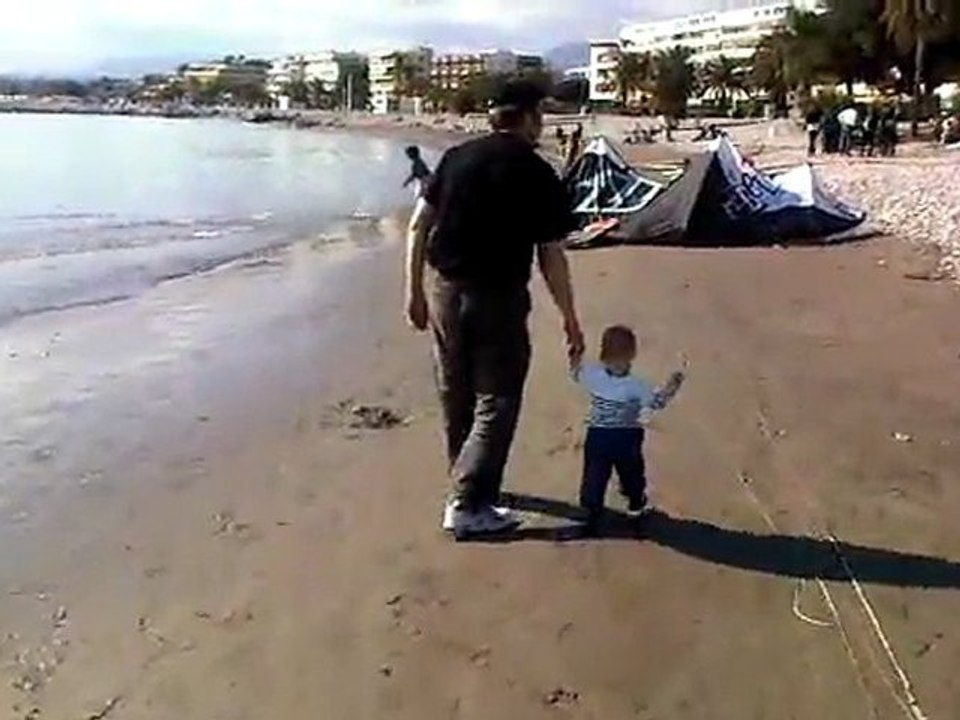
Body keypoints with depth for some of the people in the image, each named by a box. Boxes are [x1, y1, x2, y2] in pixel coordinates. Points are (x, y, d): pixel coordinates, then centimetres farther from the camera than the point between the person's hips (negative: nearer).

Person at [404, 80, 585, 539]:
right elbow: (551, 258, -8)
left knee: (456, 398, 18)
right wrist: (570, 320, 0)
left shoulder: (457, 157, 6)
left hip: (447, 293, 6)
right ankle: (467, 506, 0)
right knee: (496, 403, 3)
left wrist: (415, 290, 11)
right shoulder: (538, 175, -7)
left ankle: (467, 480, 35)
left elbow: (418, 225, 4)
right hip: (499, 298, -5)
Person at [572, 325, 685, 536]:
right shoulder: (636, 385, -21)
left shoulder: (591, 375, -15)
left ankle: (591, 515, 7)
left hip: (597, 436, 1)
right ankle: (636, 504, 45)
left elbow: (576, 373, 6)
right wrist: (672, 386, 3)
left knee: (594, 475, 8)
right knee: (631, 471, 24)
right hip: (627, 438, 0)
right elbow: (657, 402, -8)